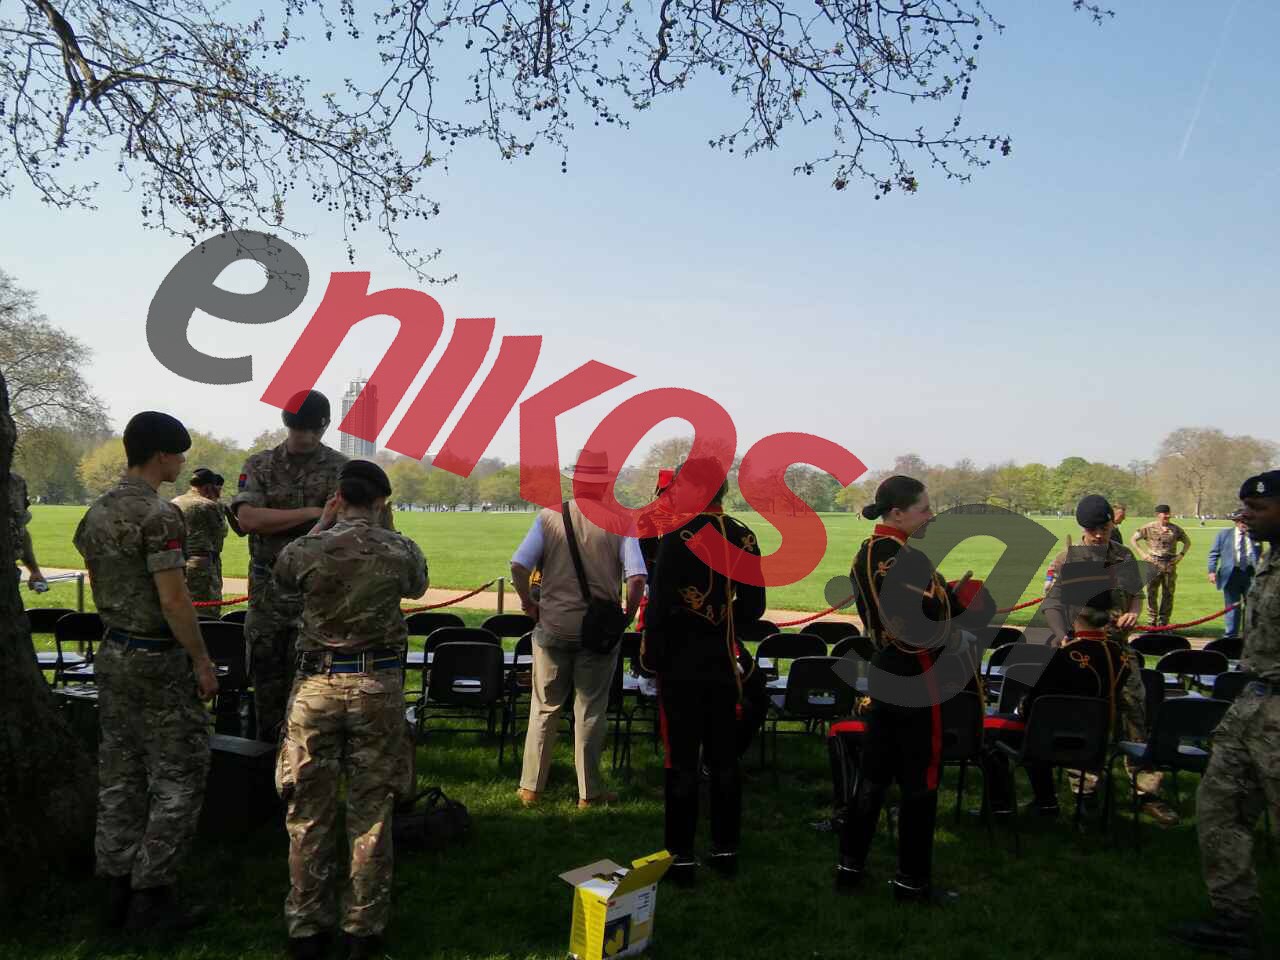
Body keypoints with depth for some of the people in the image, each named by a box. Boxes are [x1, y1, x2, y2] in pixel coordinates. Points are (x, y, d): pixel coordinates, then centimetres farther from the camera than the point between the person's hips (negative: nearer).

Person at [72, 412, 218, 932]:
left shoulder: (96, 511, 8)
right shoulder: (159, 515, -19)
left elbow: (99, 585, 16)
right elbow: (173, 600, -21)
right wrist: (202, 661, -13)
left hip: (113, 654, 9)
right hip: (158, 661, -9)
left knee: (120, 773, 14)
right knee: (179, 777, 2)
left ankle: (117, 886, 22)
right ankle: (151, 894, 6)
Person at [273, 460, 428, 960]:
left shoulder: (310, 548, -7)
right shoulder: (401, 550, -6)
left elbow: (282, 573, 17)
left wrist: (322, 525, 22)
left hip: (317, 684, 0)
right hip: (378, 685, 0)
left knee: (309, 810, 10)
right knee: (371, 812, 9)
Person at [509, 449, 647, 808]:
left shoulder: (549, 517, -3)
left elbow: (518, 567, -10)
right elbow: (637, 578, -13)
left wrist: (529, 603, 4)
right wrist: (627, 616, 1)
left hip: (552, 626, 1)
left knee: (544, 708, 12)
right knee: (590, 711, 9)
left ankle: (530, 788, 19)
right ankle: (589, 792, 17)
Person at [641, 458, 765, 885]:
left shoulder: (677, 536, -14)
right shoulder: (743, 536, 2)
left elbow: (661, 604, -16)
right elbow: (753, 607, 5)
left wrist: (651, 654, -5)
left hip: (681, 663, -5)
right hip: (724, 664, 5)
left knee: (682, 761, 2)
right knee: (724, 758, 13)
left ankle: (682, 856, 7)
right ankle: (725, 849, 22)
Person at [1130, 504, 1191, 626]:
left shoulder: (1175, 529, 7)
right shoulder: (1148, 528, 0)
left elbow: (1187, 542, 21)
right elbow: (1133, 539, 6)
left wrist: (1181, 555, 6)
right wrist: (1142, 554, -3)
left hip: (1170, 565, 2)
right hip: (1153, 564, -2)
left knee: (1168, 594, 5)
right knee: (1151, 593, -1)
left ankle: (1163, 622, 14)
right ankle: (1153, 622, 8)